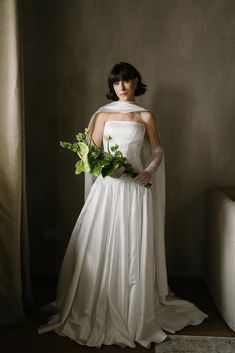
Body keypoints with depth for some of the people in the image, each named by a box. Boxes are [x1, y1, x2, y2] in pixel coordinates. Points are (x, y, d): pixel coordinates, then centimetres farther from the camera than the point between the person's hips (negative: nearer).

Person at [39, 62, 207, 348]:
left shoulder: (146, 116, 8)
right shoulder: (103, 114, 10)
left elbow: (158, 151, 9)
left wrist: (150, 171, -10)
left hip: (135, 187, -1)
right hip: (107, 186, 1)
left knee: (133, 250, 2)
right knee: (100, 248, 2)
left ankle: (135, 313, 17)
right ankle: (95, 311, 18)